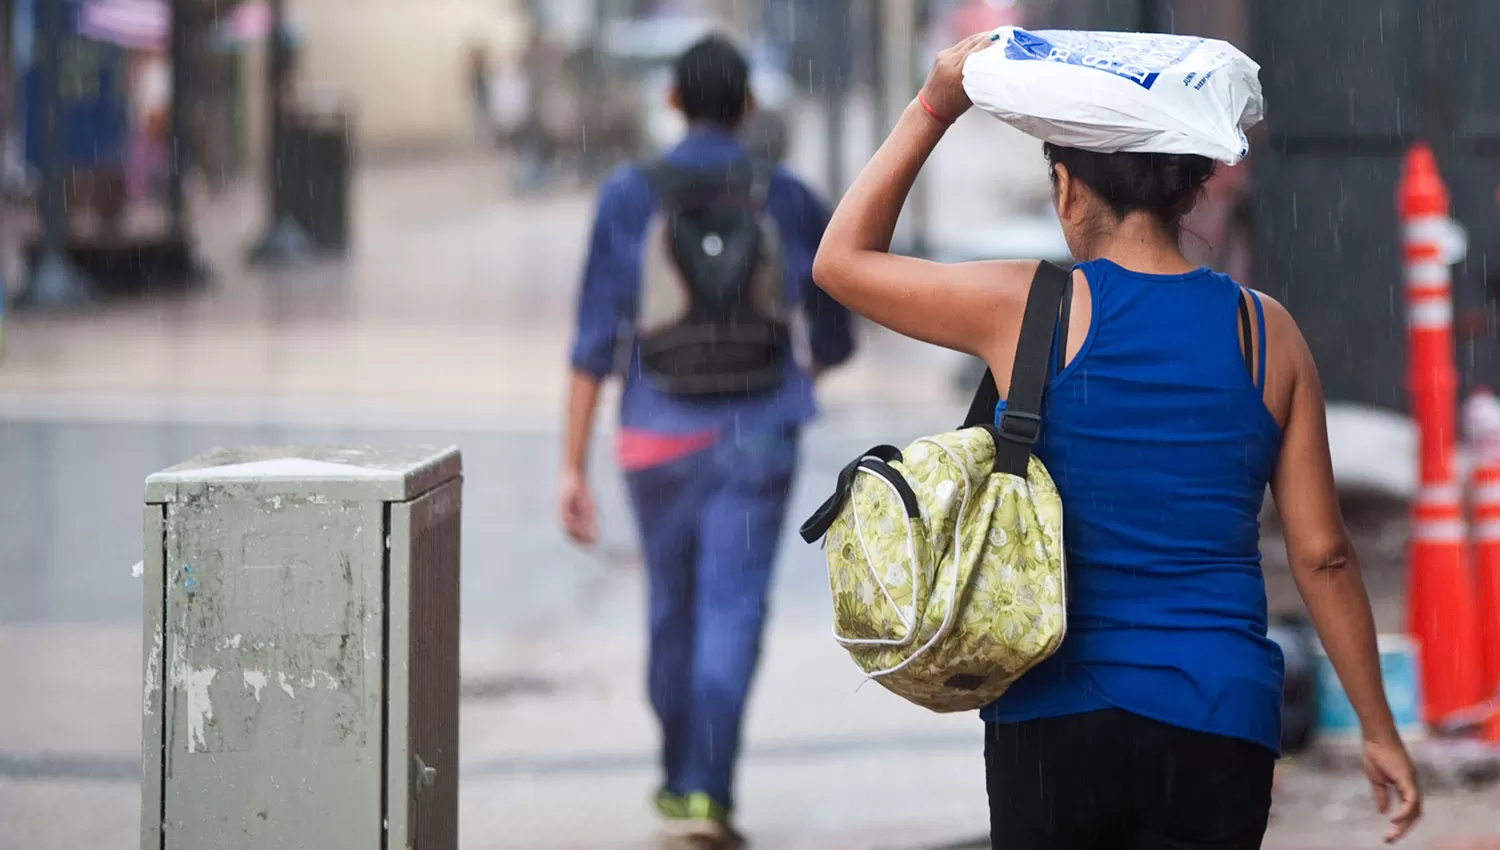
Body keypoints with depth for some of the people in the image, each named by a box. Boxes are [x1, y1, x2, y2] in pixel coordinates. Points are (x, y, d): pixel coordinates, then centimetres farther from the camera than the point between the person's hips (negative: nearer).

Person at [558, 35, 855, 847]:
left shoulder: (629, 197, -5)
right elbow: (834, 337, 9)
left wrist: (572, 466, -5)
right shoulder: (793, 204, -2)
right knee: (731, 618, -6)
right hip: (755, 439, -1)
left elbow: (595, 338, -8)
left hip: (659, 437, 1)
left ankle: (681, 780, 33)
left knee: (673, 608, 19)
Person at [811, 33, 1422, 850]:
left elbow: (841, 260, 11)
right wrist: (1379, 729, 12)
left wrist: (931, 109, 12)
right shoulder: (1266, 332, 2)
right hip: (1219, 724, 1)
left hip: (1053, 719, -1)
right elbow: (1323, 554, 3)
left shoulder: (1028, 308, -5)